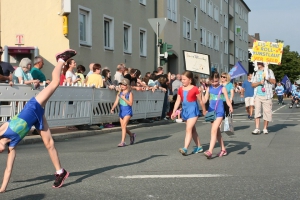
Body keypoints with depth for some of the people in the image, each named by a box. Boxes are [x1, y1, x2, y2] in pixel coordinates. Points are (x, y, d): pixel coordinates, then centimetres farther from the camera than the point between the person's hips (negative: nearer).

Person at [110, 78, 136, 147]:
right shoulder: (119, 93, 8)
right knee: (123, 127, 11)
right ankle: (132, 135, 38)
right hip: (121, 111, 6)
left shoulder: (130, 93, -7)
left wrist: (124, 98, -22)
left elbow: (130, 103, -13)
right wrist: (113, 108, -15)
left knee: (124, 125, -17)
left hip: (127, 111, -6)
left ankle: (122, 141, -16)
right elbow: (116, 102, 1)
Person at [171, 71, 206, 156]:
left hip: (193, 110, -7)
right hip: (185, 110, 7)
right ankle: (199, 147, 28)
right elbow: (178, 101, 8)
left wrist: (204, 111, 7)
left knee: (189, 129, -17)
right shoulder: (180, 89, 7)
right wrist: (174, 112, -1)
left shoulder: (195, 89, -9)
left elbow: (200, 101, 0)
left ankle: (185, 148, -24)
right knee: (192, 130, 16)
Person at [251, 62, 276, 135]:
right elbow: (252, 84, 8)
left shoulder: (269, 71, 10)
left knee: (267, 112, 0)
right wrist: (259, 82, -10)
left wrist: (267, 78, -14)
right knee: (257, 111, -8)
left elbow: (274, 81, 2)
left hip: (267, 95, -1)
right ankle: (257, 129, -10)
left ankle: (265, 128, 12)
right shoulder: (255, 72, 14)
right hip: (257, 95, 1)